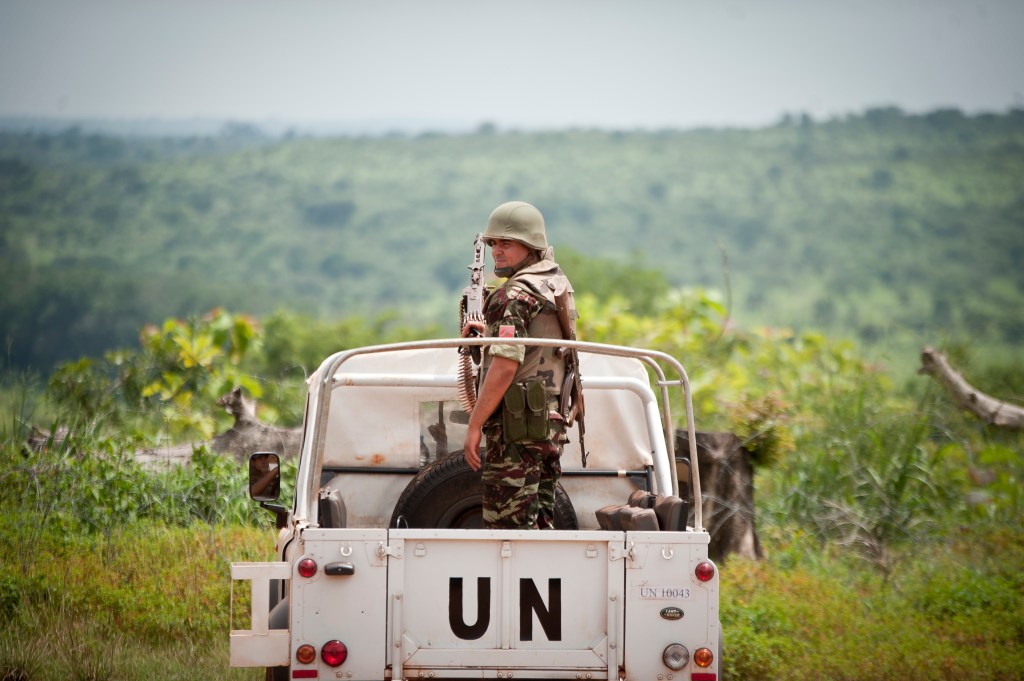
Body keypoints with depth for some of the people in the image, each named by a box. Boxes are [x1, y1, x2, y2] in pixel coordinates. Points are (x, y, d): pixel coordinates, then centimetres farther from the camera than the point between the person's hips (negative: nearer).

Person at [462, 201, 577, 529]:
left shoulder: (516, 296, -14)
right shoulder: (558, 284, 14)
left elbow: (505, 365, -22)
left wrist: (475, 425, -19)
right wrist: (491, 330, 30)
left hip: (517, 426, -9)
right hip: (551, 421, 9)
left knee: (507, 523, -8)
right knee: (539, 522, 13)